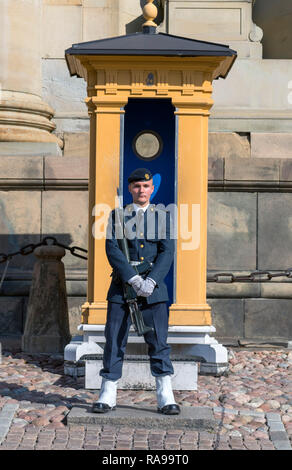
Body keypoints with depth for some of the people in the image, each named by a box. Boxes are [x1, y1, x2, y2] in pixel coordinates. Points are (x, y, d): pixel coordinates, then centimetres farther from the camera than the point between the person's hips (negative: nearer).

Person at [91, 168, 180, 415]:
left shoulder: (163, 216, 9)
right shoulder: (117, 216, 7)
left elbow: (167, 251, -1)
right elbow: (112, 249, -5)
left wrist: (151, 281, -15)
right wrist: (134, 279, -16)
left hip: (154, 285, 0)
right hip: (123, 283, 0)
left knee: (159, 341, -1)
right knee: (115, 341, 1)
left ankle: (165, 397, 4)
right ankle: (108, 395, 9)